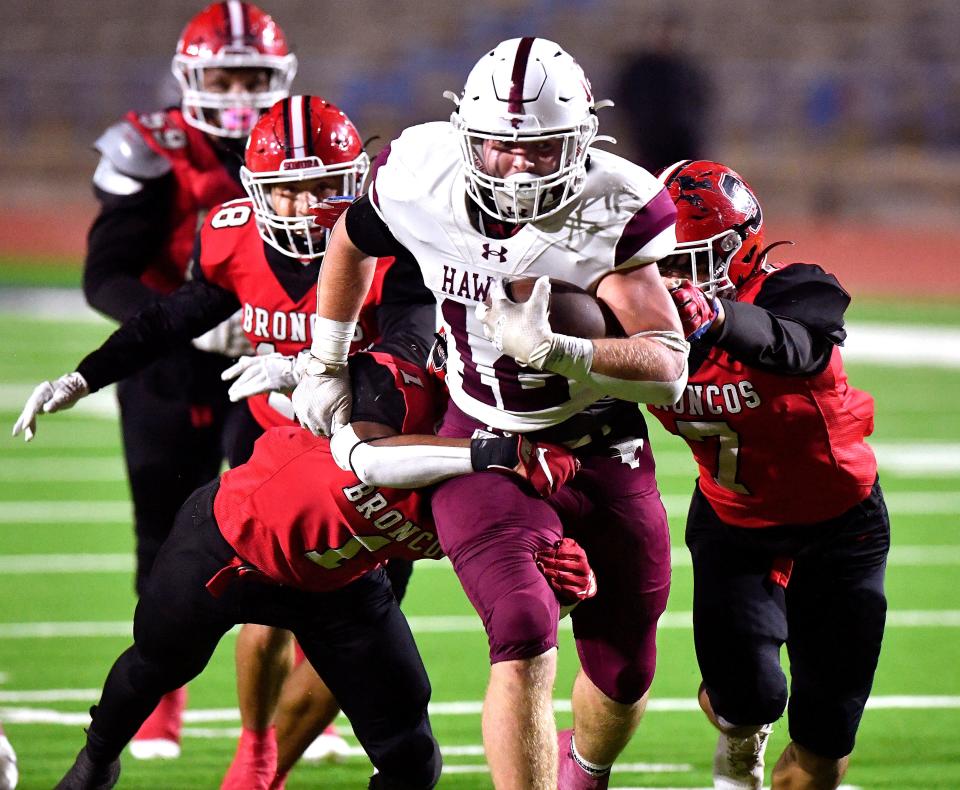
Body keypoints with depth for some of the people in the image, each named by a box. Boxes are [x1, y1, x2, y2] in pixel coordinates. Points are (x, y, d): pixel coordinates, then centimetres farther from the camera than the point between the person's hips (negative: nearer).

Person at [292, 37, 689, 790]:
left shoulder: (614, 212, -22)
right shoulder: (422, 181, -14)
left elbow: (669, 367, -27)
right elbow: (351, 242, 11)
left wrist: (555, 350, -41)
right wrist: (326, 365, 18)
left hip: (603, 455, 1)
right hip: (487, 449, -1)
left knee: (623, 682, 15)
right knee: (526, 647, -24)